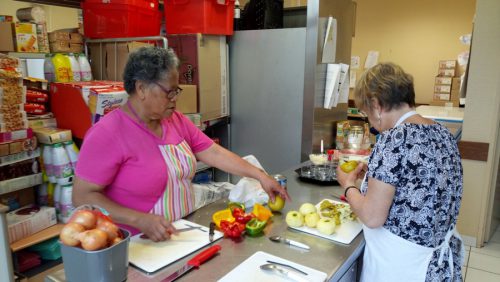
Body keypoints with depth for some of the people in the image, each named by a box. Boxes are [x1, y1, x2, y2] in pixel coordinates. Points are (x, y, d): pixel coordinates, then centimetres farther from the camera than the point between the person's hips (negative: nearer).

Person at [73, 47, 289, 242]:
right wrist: (141, 220, -25)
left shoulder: (177, 121, 4)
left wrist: (260, 176, -1)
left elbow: (215, 153, 5)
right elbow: (82, 197, -16)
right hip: (135, 244, -5)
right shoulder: (108, 134, -17)